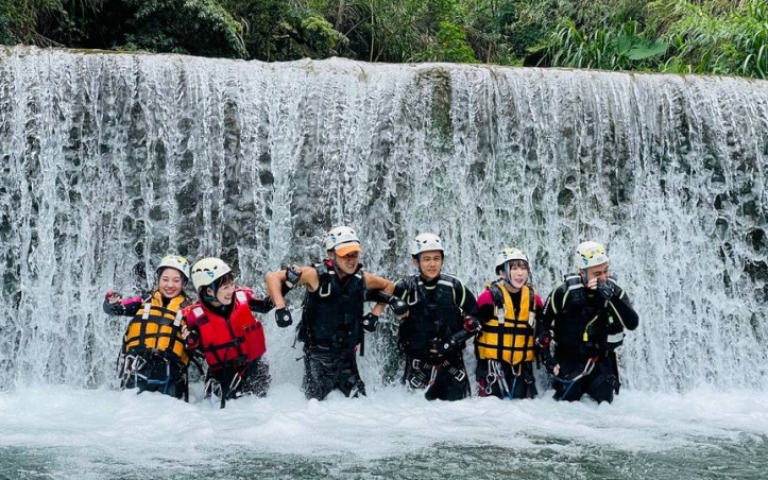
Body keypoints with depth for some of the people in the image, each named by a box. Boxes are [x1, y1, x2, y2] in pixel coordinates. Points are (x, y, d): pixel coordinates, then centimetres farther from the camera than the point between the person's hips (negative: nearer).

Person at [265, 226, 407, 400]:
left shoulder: (363, 279, -1)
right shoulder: (317, 275, -14)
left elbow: (388, 286, 20)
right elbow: (273, 277, -12)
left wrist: (375, 313, 9)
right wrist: (280, 307, -22)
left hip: (347, 354, 4)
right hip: (318, 353, -4)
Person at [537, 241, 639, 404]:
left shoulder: (614, 291, -6)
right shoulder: (563, 293, -12)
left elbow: (632, 323, -19)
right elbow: (543, 325, 0)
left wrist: (612, 298, -29)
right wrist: (548, 359, -5)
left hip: (602, 361, 2)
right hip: (569, 359, -2)